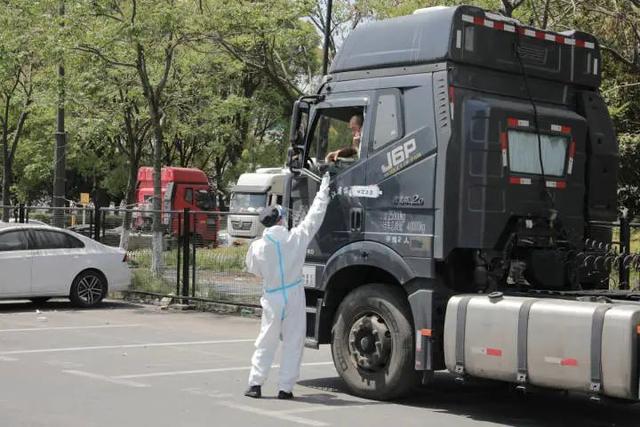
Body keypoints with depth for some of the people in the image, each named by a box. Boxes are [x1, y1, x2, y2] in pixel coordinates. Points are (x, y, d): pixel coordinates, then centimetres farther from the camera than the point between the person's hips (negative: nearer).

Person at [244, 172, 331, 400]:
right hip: (295, 295, -1)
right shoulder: (296, 237, -9)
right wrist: (324, 188, 11)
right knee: (293, 343, 5)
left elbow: (253, 268, 9)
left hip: (272, 297, 1)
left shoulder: (257, 246, -7)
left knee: (266, 342, 12)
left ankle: (255, 384, 10)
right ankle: (285, 388, 5)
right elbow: (315, 215, 0)